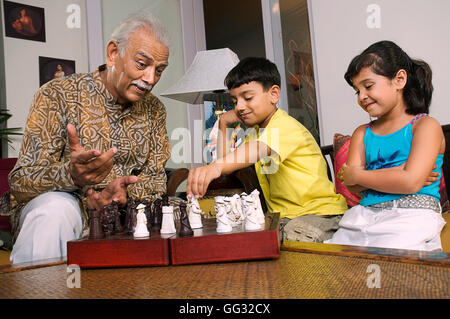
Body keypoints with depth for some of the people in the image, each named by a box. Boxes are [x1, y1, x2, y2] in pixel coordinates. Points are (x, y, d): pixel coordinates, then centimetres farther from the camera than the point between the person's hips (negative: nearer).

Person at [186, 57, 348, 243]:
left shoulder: (285, 126, -18)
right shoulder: (255, 130, 13)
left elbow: (258, 149, -41)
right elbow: (224, 160, 15)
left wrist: (214, 167, -58)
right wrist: (223, 124, 6)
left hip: (320, 210, -7)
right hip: (282, 215, 7)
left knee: (293, 238, -37)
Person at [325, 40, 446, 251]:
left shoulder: (426, 125, 3)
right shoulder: (362, 133, 18)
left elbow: (411, 182, -12)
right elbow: (352, 186, 4)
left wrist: (357, 175, -2)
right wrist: (403, 170, -8)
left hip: (410, 219, -4)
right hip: (364, 216, 5)